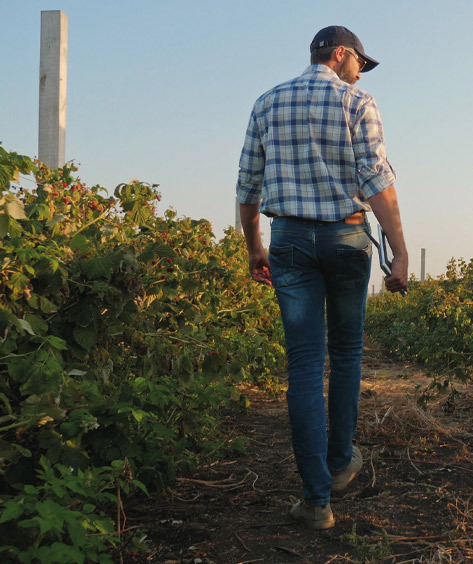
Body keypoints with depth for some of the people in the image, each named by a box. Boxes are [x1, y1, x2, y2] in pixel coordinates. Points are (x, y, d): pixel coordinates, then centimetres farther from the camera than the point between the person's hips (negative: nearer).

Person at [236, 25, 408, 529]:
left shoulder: (267, 104, 9)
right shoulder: (357, 104, -2)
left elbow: (248, 186, 9)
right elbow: (378, 183, -13)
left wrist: (254, 249, 18)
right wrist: (400, 253, -13)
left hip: (290, 240, 2)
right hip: (346, 238, -2)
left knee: (305, 362, -1)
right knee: (346, 351, 18)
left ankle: (317, 498, -2)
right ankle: (341, 460, 29)